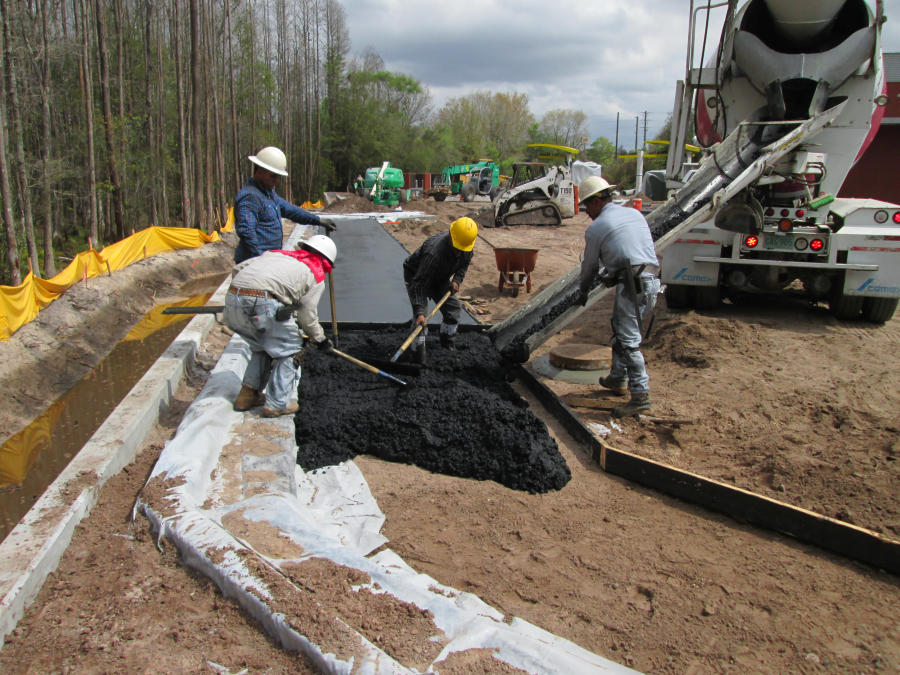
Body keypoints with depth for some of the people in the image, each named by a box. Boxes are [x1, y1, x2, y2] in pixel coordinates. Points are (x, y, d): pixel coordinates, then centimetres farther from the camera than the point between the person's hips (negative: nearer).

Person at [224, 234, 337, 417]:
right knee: (289, 350, 13)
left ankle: (247, 395, 31)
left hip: (232, 300, 7)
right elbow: (307, 315, 10)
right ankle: (277, 404, 14)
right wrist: (321, 339, 25)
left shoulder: (276, 254, 29)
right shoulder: (316, 275, 13)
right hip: (263, 304, -7)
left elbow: (238, 268, 22)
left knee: (262, 347, 28)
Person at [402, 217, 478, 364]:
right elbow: (419, 283, -43)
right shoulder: (434, 252, -44)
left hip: (440, 279, 7)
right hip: (415, 275, -7)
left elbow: (464, 264, 3)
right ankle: (418, 357, -10)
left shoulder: (467, 247, -21)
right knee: (421, 316, -18)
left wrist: (456, 279, -18)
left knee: (453, 306, 3)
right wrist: (419, 312, -49)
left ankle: (447, 343, 25)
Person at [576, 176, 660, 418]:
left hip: (632, 285, -8)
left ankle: (640, 396, -10)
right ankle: (618, 379, 33)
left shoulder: (595, 228, 1)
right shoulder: (635, 214, 20)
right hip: (652, 280, 8)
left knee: (629, 340, -8)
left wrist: (582, 292, 28)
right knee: (621, 331, 21)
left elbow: (590, 265, 11)